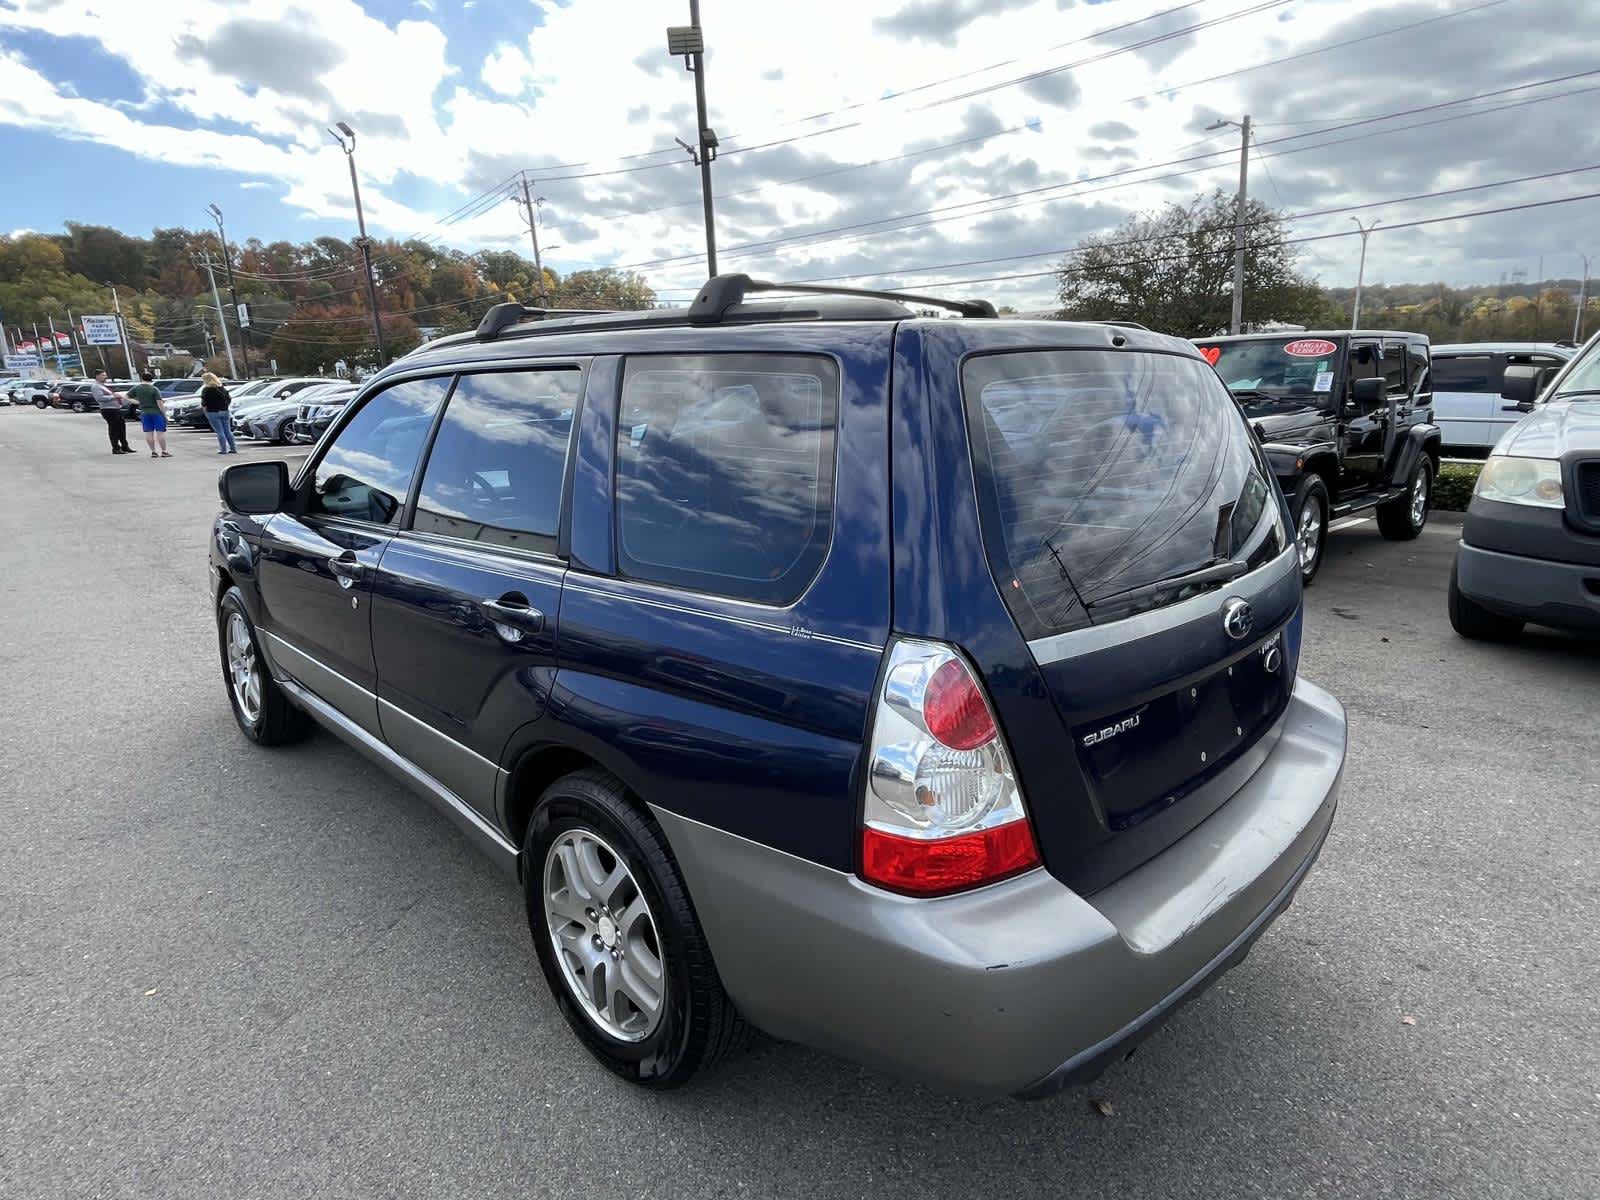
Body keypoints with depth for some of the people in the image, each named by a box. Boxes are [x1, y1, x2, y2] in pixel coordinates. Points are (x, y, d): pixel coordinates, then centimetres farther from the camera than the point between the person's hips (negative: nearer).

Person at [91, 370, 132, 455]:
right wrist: (113, 396, -20)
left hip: (116, 409, 10)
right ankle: (116, 448, -2)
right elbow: (100, 398, -21)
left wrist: (117, 396, 13)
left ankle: (125, 447, 22)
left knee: (122, 428, 14)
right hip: (109, 410, -10)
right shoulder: (95, 386, -8)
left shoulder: (103, 386, 22)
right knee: (114, 429, -7)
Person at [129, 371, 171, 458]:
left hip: (144, 413, 4)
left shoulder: (136, 388, 0)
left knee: (148, 433, 7)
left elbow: (126, 397, 0)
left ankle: (153, 452, 8)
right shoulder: (154, 389, -11)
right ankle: (164, 452, -2)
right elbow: (159, 403, -14)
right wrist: (164, 413, -6)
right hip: (157, 413, -4)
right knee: (160, 432, -1)